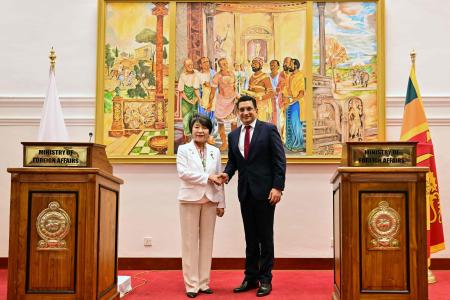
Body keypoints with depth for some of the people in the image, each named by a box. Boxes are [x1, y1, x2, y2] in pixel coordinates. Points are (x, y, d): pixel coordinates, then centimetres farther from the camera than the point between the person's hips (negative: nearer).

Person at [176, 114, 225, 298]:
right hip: (190, 200, -3)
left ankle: (204, 283, 14)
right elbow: (182, 173, -12)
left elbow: (218, 180, 10)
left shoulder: (215, 152, 11)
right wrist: (207, 177, -13)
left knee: (207, 241, 6)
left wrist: (221, 203, 6)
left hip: (210, 200, 3)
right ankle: (192, 284, 5)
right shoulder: (184, 149, 2)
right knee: (190, 242, 0)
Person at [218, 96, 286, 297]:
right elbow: (232, 161, 14)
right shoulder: (233, 135, 12)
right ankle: (251, 277, 19)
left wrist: (277, 187, -15)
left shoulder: (269, 129, -4)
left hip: (265, 191, -4)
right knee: (250, 237, 11)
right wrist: (227, 174, -8)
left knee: (265, 236, 3)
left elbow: (279, 160, -7)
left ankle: (265, 279, 12)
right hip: (245, 192, 5)